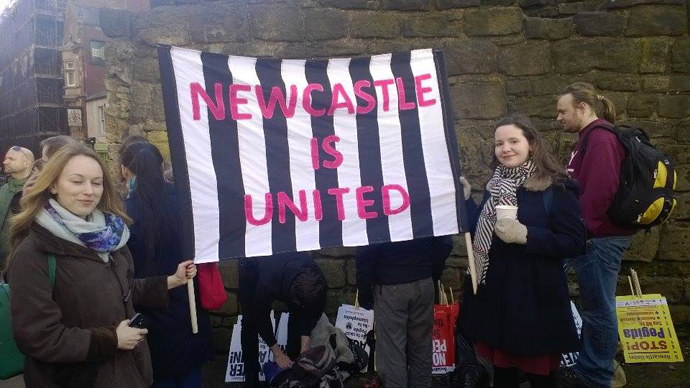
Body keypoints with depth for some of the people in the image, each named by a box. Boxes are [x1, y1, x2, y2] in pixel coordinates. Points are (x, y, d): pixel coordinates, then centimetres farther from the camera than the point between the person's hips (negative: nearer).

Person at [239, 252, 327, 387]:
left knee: (298, 315, -6)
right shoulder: (268, 284, -45)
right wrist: (278, 353, -18)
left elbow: (310, 314, -17)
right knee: (250, 321, -10)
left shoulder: (316, 281, -34)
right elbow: (261, 318, -26)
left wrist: (304, 350, -21)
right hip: (253, 265, -3)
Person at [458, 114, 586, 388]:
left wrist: (526, 235, -25)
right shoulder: (495, 186, 9)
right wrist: (465, 200, 3)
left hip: (534, 297, -6)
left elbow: (575, 243, -15)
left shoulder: (556, 188, -11)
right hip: (492, 295, 6)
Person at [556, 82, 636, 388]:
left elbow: (599, 192, -26)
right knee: (594, 308, 17)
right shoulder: (593, 138, 16)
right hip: (596, 236, 10)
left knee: (599, 310, 1)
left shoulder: (600, 139, -16)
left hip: (599, 238, -10)